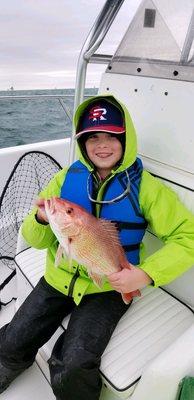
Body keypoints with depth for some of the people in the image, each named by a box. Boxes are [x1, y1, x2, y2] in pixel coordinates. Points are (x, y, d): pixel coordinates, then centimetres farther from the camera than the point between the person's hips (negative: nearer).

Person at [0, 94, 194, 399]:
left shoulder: (146, 186, -12)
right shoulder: (66, 178, -3)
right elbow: (35, 240, 0)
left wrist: (146, 274, -27)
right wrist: (41, 219, -25)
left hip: (109, 289, -3)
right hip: (59, 280, 4)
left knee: (71, 370, -17)